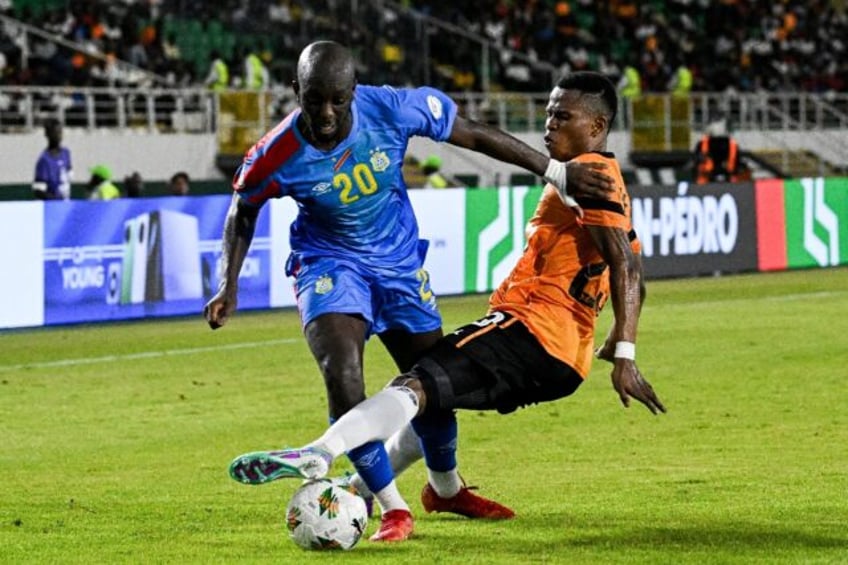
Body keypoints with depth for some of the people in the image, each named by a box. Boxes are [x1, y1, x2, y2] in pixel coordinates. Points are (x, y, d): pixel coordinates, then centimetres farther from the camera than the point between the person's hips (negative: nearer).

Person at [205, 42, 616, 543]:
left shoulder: (393, 109, -24)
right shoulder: (278, 157, -24)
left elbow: (476, 137, -10)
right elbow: (243, 209, -2)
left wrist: (557, 172, -9)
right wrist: (229, 286, -11)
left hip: (400, 262, 3)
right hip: (330, 263, -2)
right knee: (343, 378, -26)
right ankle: (393, 508, -10)